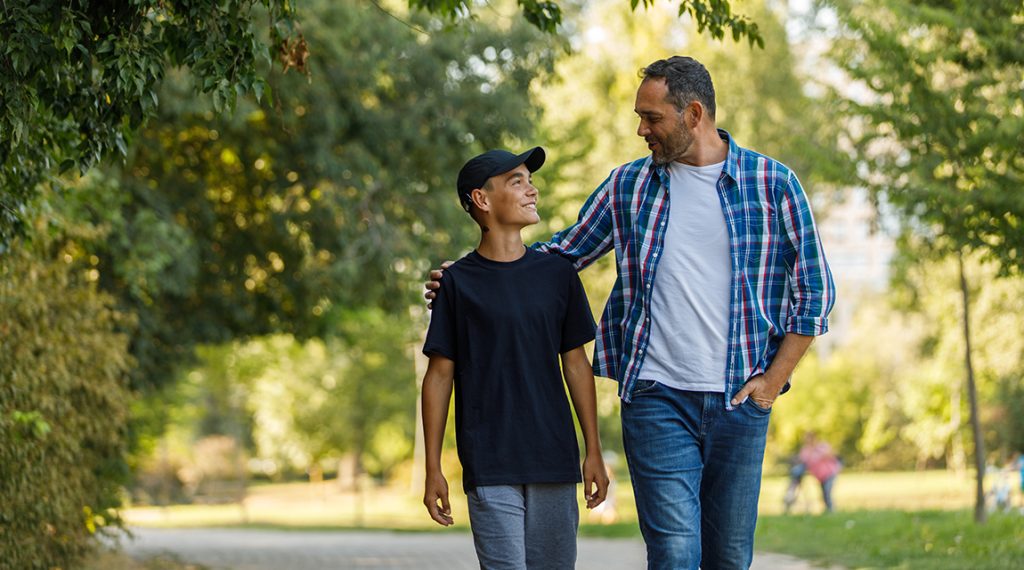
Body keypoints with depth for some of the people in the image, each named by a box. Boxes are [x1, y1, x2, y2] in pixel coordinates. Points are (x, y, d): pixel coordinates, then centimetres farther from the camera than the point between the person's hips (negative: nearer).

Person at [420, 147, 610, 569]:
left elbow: (575, 363, 12)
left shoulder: (557, 274, 8)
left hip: (555, 461, 3)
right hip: (489, 469, -3)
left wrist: (594, 452, 9)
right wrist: (433, 470, -1)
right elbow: (439, 376, 2)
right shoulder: (458, 282, 0)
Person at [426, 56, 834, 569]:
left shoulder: (773, 184, 1)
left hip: (739, 399, 0)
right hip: (656, 396, 0)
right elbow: (564, 252, 18)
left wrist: (773, 380, -1)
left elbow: (814, 290, 5)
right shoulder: (627, 186, 7)